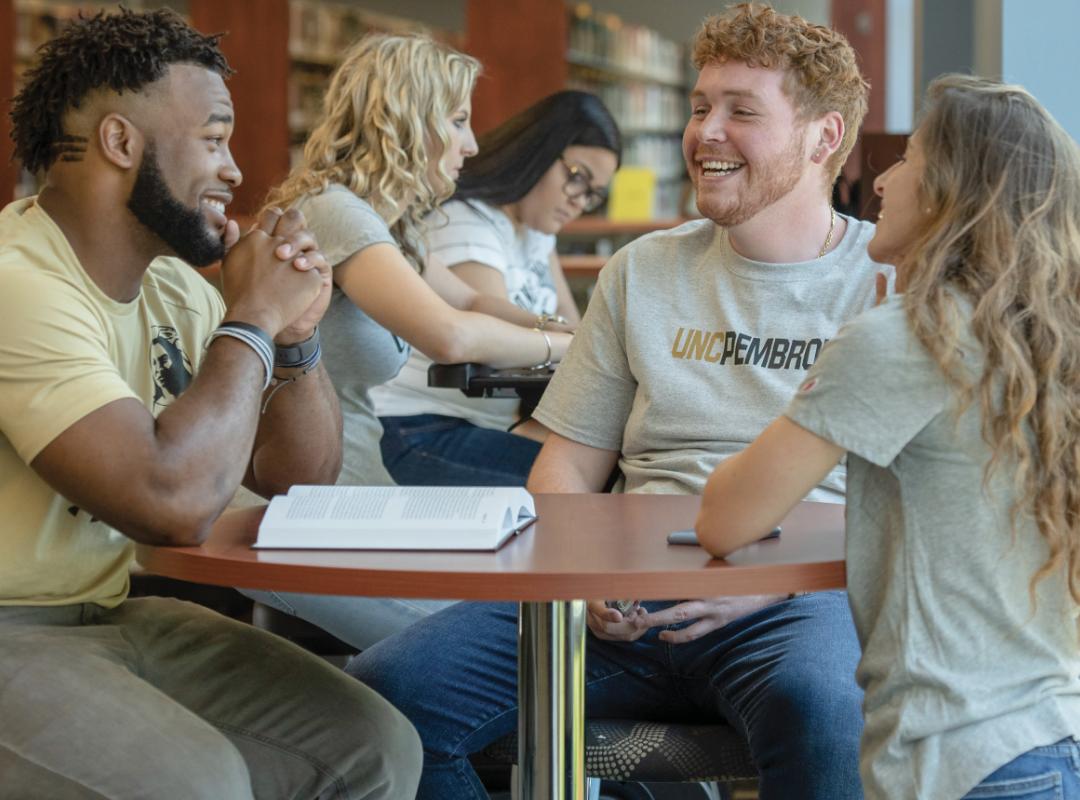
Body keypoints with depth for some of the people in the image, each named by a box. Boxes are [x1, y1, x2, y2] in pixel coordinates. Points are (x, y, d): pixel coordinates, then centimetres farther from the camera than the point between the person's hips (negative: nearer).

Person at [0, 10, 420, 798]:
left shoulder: (173, 288, 8)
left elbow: (299, 479, 13)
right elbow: (174, 501, -31)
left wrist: (298, 335, -5)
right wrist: (252, 321, -17)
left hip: (114, 613, 9)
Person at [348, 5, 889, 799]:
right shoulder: (643, 271, 19)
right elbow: (566, 465, 18)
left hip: (800, 596, -4)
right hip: (625, 601, 4)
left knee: (817, 707, -41)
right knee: (388, 688, -18)